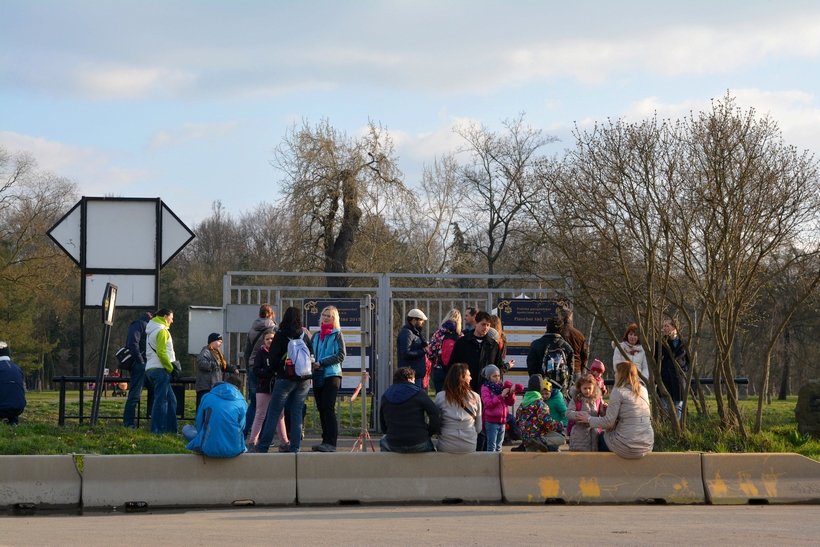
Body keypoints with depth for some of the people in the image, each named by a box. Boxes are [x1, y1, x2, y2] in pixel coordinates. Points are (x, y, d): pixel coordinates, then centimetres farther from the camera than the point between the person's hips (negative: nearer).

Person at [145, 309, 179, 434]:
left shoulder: (152, 331, 21)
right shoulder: (162, 331, -9)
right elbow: (161, 352, -18)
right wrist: (171, 368, -11)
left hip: (152, 368, 10)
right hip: (160, 369, -10)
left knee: (171, 399, 12)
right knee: (161, 399, -7)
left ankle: (170, 428, 12)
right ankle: (157, 429, -6)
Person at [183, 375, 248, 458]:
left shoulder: (207, 397, 5)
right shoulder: (242, 402, 4)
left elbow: (199, 424, 11)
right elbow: (242, 428, 12)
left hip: (208, 449, -2)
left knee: (186, 429, 22)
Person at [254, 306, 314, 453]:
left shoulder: (281, 335, -5)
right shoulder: (305, 335, 5)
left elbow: (273, 357, -4)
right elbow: (311, 357, 12)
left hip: (286, 379, -3)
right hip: (304, 379, 3)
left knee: (273, 413, 1)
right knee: (297, 413, 8)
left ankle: (263, 446, 2)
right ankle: (294, 446, 5)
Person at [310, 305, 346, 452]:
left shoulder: (337, 334, 0)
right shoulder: (316, 335, 17)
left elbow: (341, 355, -8)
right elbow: (312, 353, 23)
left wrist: (321, 363, -14)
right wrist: (311, 364, 1)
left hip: (332, 375, -6)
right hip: (318, 376, 6)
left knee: (328, 408, -13)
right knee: (321, 409, 6)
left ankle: (331, 443, -15)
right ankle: (325, 441, 11)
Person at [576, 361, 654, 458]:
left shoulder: (618, 392, -11)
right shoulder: (643, 390, 8)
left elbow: (608, 422, -10)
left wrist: (589, 419, 5)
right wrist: (609, 408, 22)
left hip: (627, 446, -6)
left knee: (600, 438, 24)